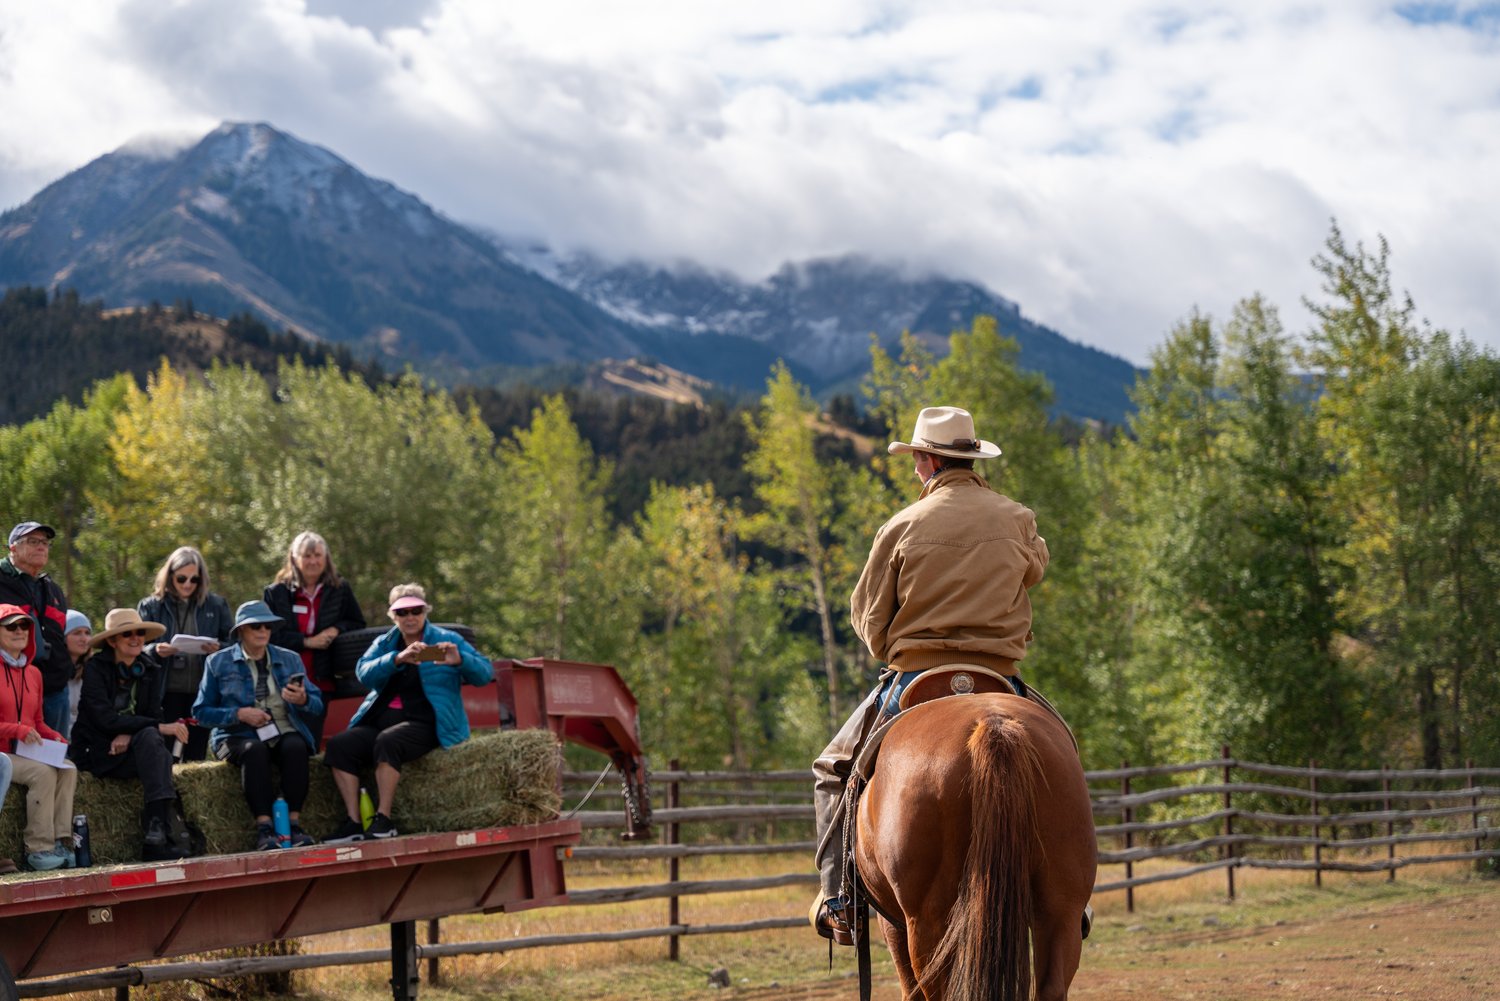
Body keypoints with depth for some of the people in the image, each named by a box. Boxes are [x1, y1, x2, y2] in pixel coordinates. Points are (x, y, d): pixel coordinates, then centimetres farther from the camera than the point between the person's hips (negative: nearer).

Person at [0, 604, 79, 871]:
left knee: (68, 769, -20)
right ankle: (38, 849, -25)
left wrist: (55, 737, 1)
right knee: (43, 772, -30)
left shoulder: (33, 673, 16)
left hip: (28, 752, 7)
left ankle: (61, 841, -23)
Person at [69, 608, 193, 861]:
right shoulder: (95, 669, -9)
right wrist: (160, 727, -27)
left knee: (150, 737, -30)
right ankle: (155, 835, -40)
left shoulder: (151, 671, 9)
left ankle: (157, 836, -38)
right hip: (98, 753, -5)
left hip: (131, 749, 5)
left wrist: (129, 735, -19)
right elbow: (106, 719, -20)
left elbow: (153, 714, 3)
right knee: (152, 736, -30)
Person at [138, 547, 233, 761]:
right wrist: (155, 651, -18)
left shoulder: (216, 605, 8)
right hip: (166, 693, -1)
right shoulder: (150, 606, 5)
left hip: (202, 692, 1)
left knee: (196, 755, 5)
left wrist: (218, 649, -13)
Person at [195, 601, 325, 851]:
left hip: (285, 733, 2)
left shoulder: (289, 659, 17)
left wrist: (302, 701, -12)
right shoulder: (219, 663, 10)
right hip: (240, 736, -2)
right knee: (254, 749, -37)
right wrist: (239, 714, -10)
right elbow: (201, 711, 6)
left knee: (295, 747, -33)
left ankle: (294, 823, -34)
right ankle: (263, 827, -40)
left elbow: (317, 707, 13)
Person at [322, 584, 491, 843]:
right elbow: (364, 674, -3)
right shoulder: (384, 644, 18)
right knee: (339, 744, -22)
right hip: (379, 722, 4)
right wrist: (398, 658, -21)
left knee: (388, 741, -35)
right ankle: (352, 823, -24)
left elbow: (485, 673, -1)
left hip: (423, 723, -4)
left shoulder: (446, 639, 9)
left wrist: (460, 660, -23)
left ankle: (383, 819, -32)